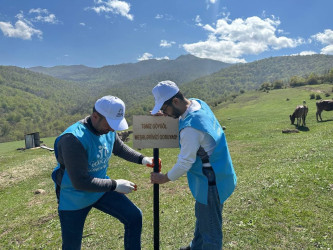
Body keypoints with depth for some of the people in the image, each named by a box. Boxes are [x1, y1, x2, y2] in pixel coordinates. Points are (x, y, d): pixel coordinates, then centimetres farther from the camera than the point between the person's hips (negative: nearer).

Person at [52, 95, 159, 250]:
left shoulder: (108, 130, -10)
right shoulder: (74, 138, -32)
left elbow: (119, 148, 12)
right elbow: (80, 182, -31)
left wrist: (142, 159, -1)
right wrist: (114, 185, -26)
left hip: (101, 189, 6)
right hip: (74, 199, -5)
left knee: (134, 217, 1)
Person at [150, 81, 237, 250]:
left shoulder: (190, 127, -31)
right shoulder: (198, 103, -3)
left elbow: (185, 163, -22)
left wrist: (164, 179, -5)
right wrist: (168, 117, -1)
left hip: (212, 180, -10)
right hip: (217, 173, 10)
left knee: (210, 226, 10)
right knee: (202, 216, 28)